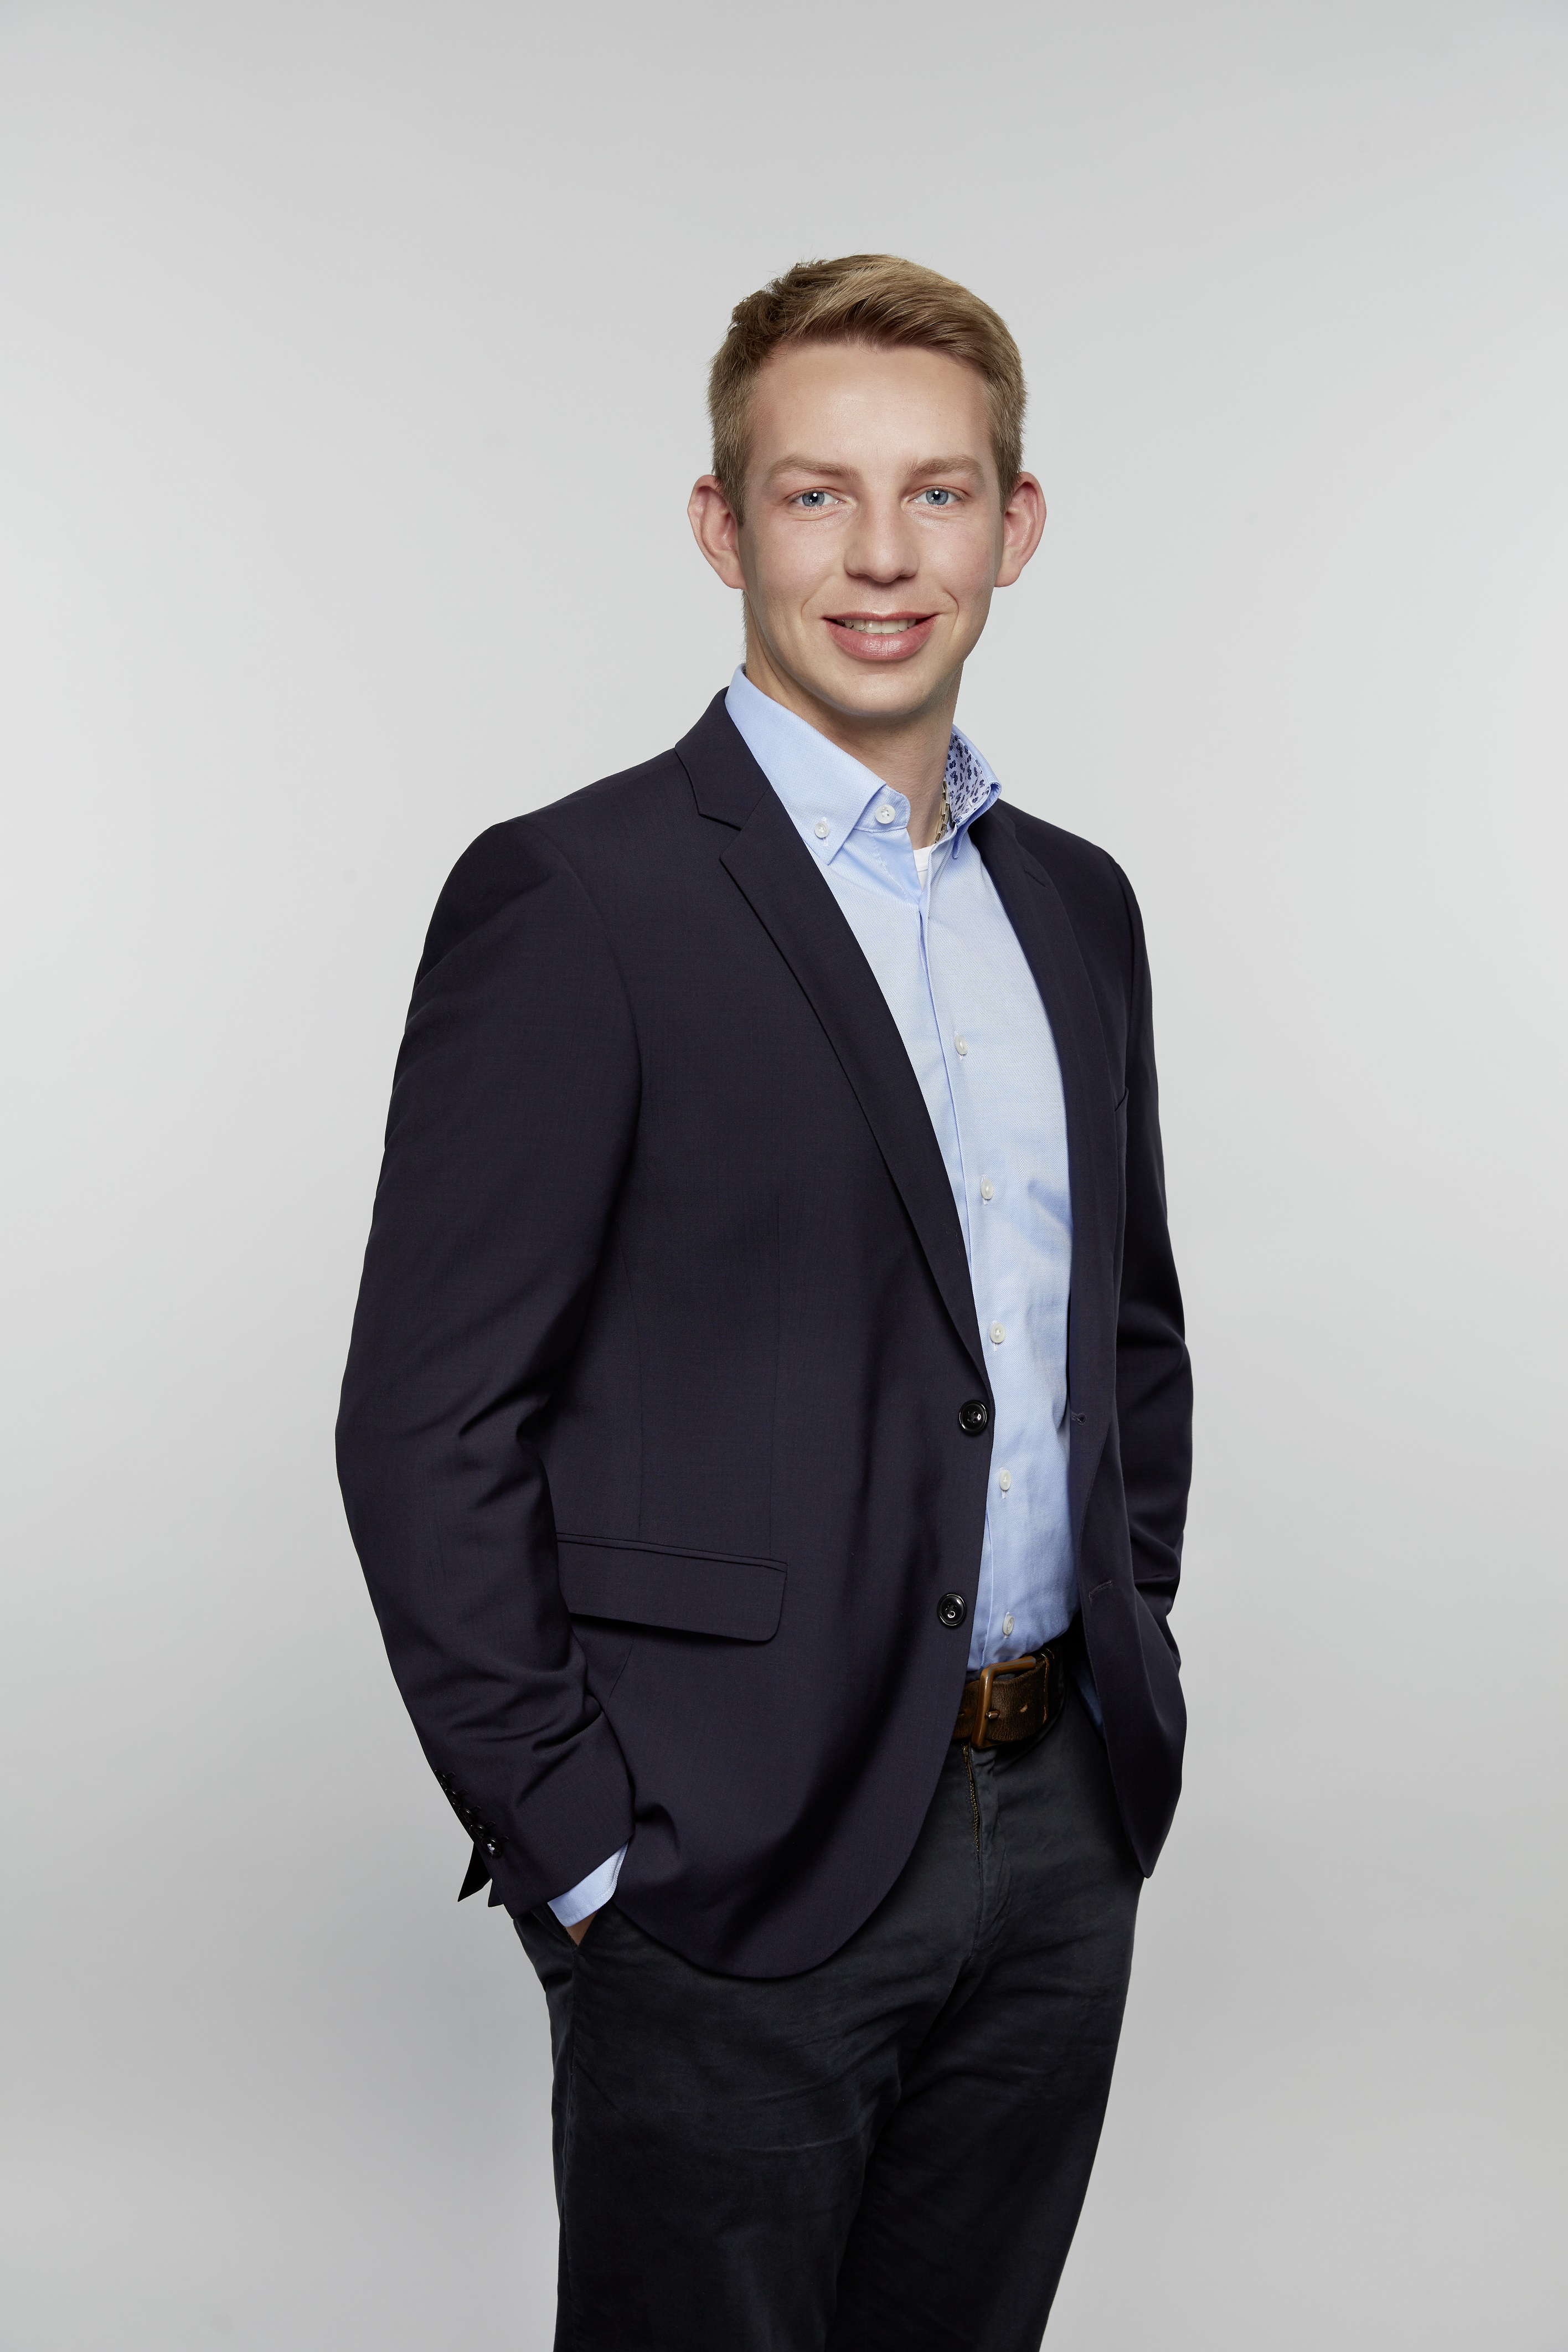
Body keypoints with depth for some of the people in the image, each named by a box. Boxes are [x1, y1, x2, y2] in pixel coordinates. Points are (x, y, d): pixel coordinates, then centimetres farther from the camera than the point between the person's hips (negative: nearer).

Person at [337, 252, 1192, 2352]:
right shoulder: (575, 898, -12)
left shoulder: (1078, 905, 10)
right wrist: (573, 1843, -13)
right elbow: (427, 1425, -13)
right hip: (735, 1866, -6)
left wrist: (1127, 1673, 11)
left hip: (1059, 1840, 6)